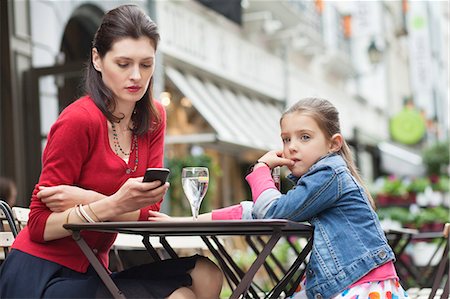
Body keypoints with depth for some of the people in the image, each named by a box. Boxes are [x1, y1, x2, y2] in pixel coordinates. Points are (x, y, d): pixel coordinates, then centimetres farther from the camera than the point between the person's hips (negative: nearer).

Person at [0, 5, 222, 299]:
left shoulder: (154, 118, 2)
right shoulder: (79, 119, -16)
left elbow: (148, 212, -5)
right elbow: (39, 226, -15)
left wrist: (87, 200, -20)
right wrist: (115, 205, -28)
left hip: (91, 272, 6)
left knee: (204, 275, -15)